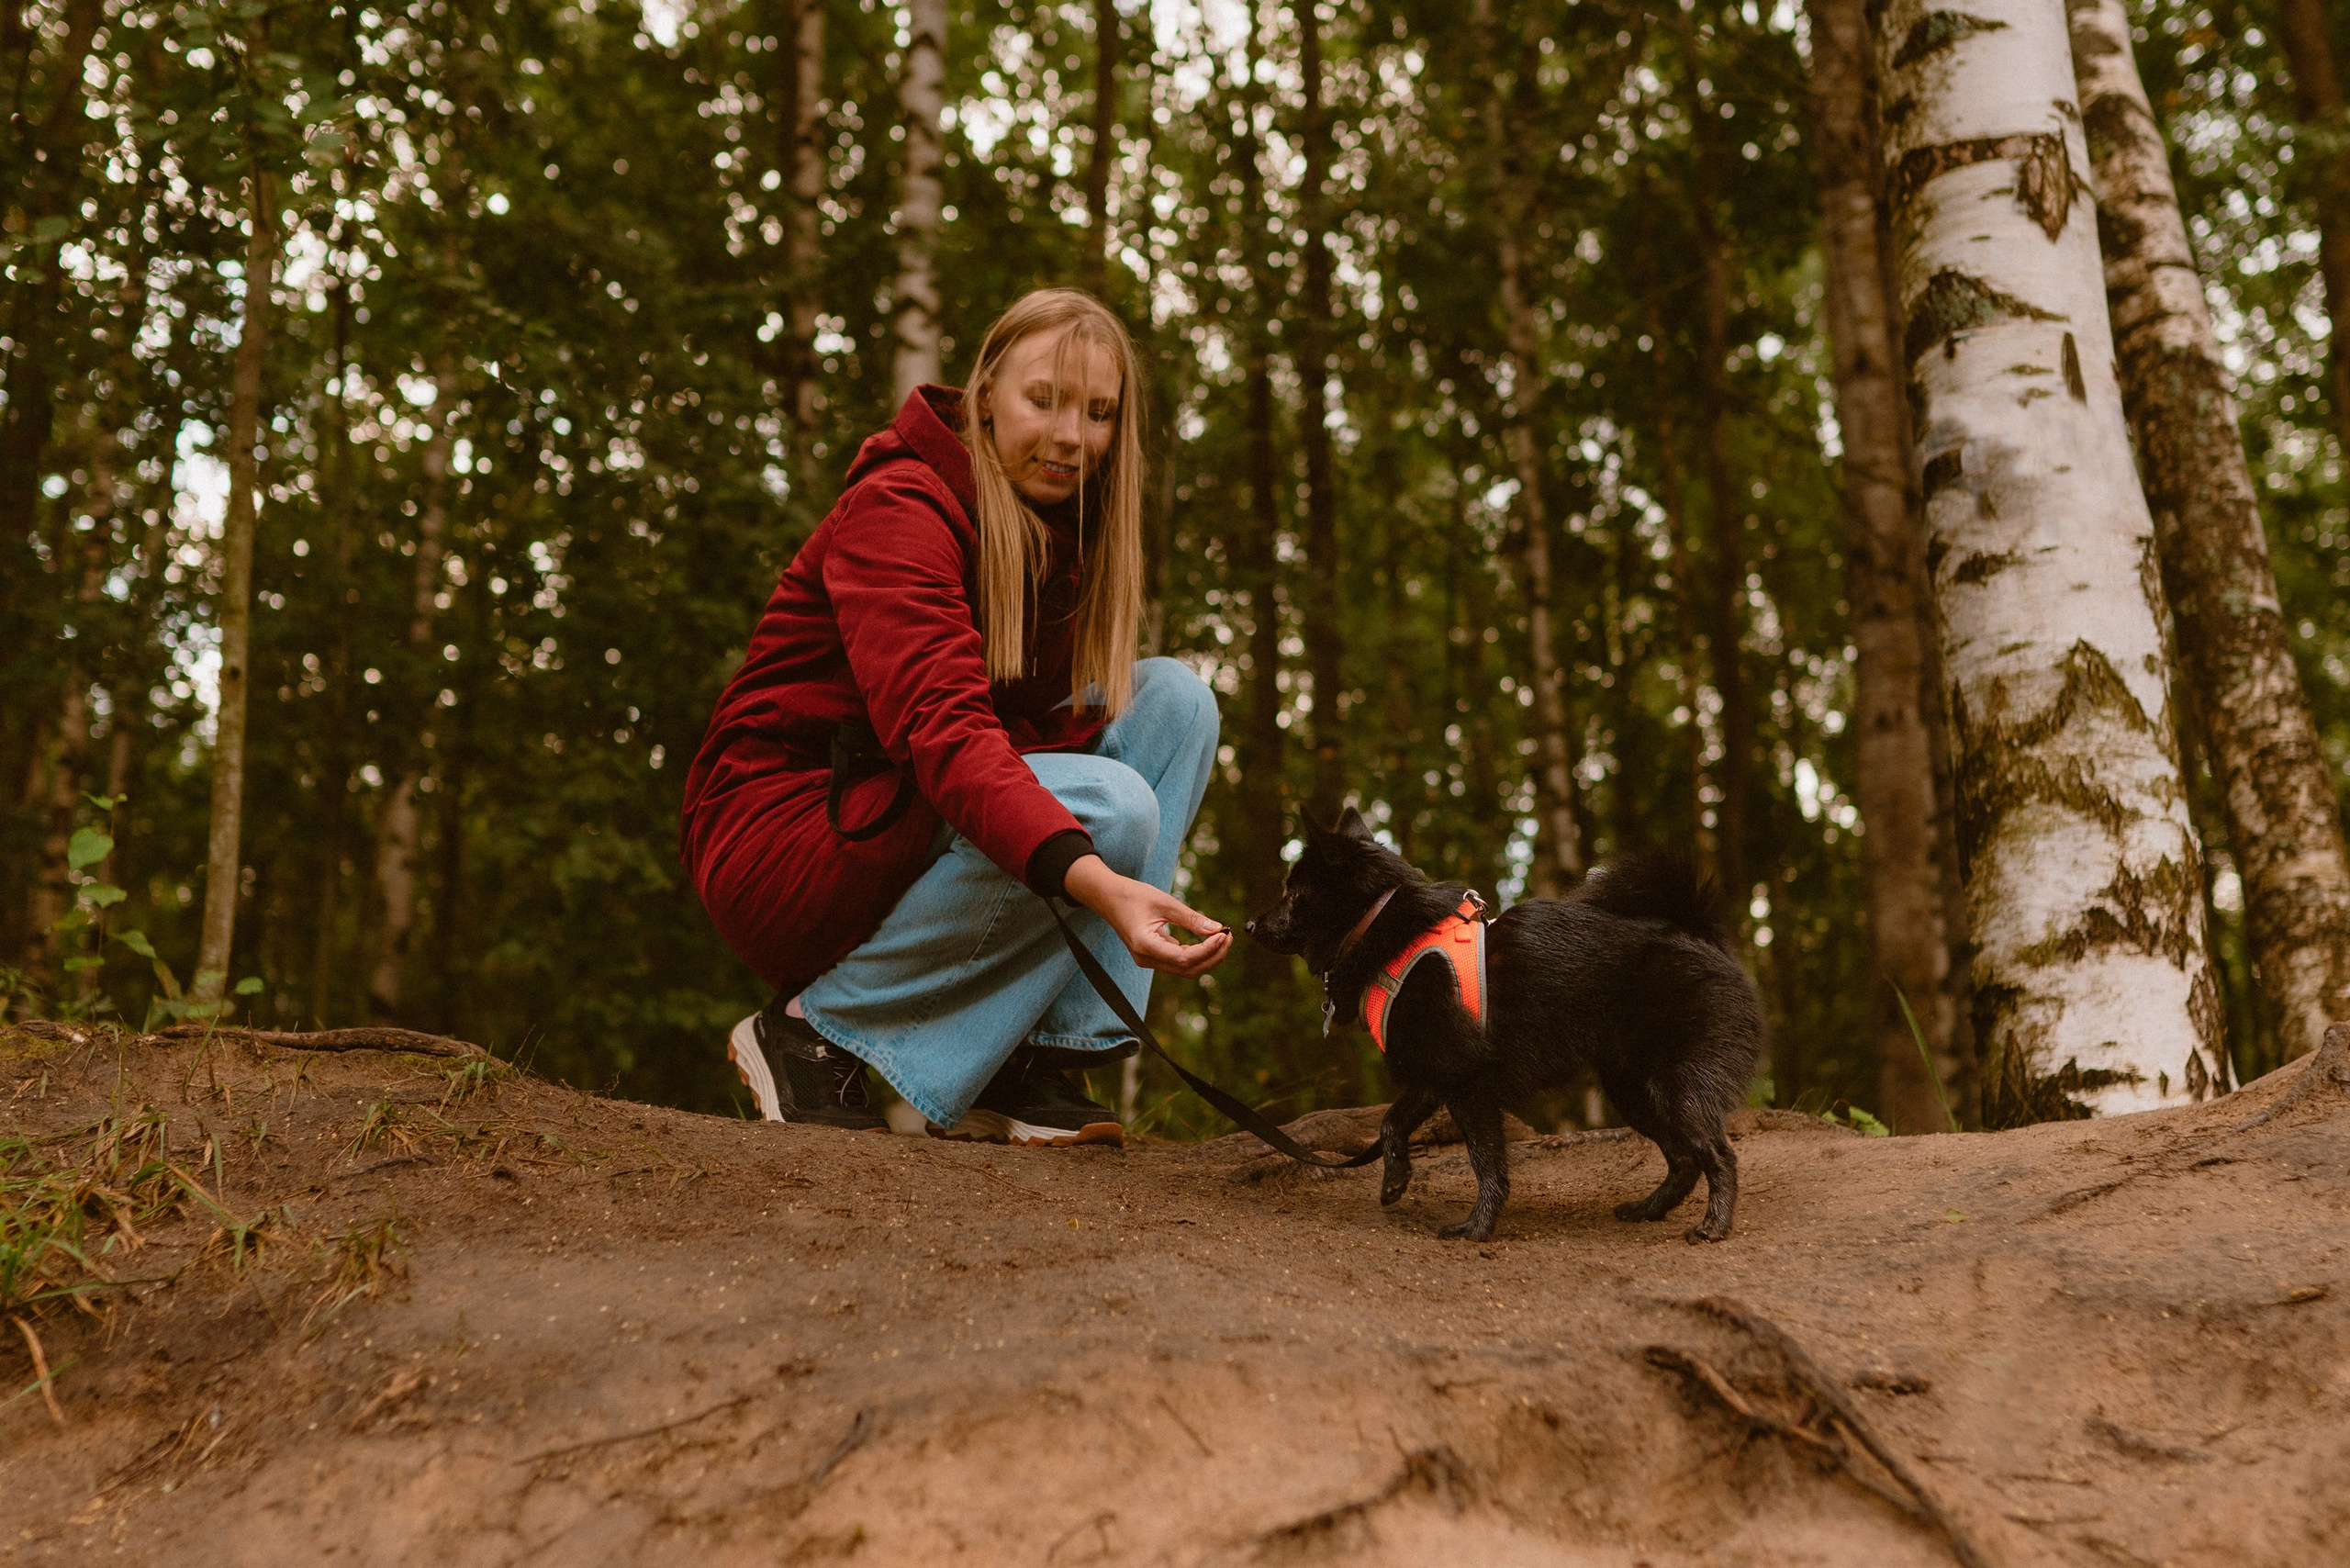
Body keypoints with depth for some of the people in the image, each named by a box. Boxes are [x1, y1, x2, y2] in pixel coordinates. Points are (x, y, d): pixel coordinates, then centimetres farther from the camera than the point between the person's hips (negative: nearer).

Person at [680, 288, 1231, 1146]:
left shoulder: (1059, 529, 8)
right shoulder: (896, 510, -18)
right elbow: (941, 727, -34)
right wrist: (1095, 880, -48)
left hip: (911, 826, 8)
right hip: (779, 833, -8)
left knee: (1173, 696, -7)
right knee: (1111, 808, -28)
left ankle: (1031, 1061, -12)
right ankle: (814, 1030, -14)